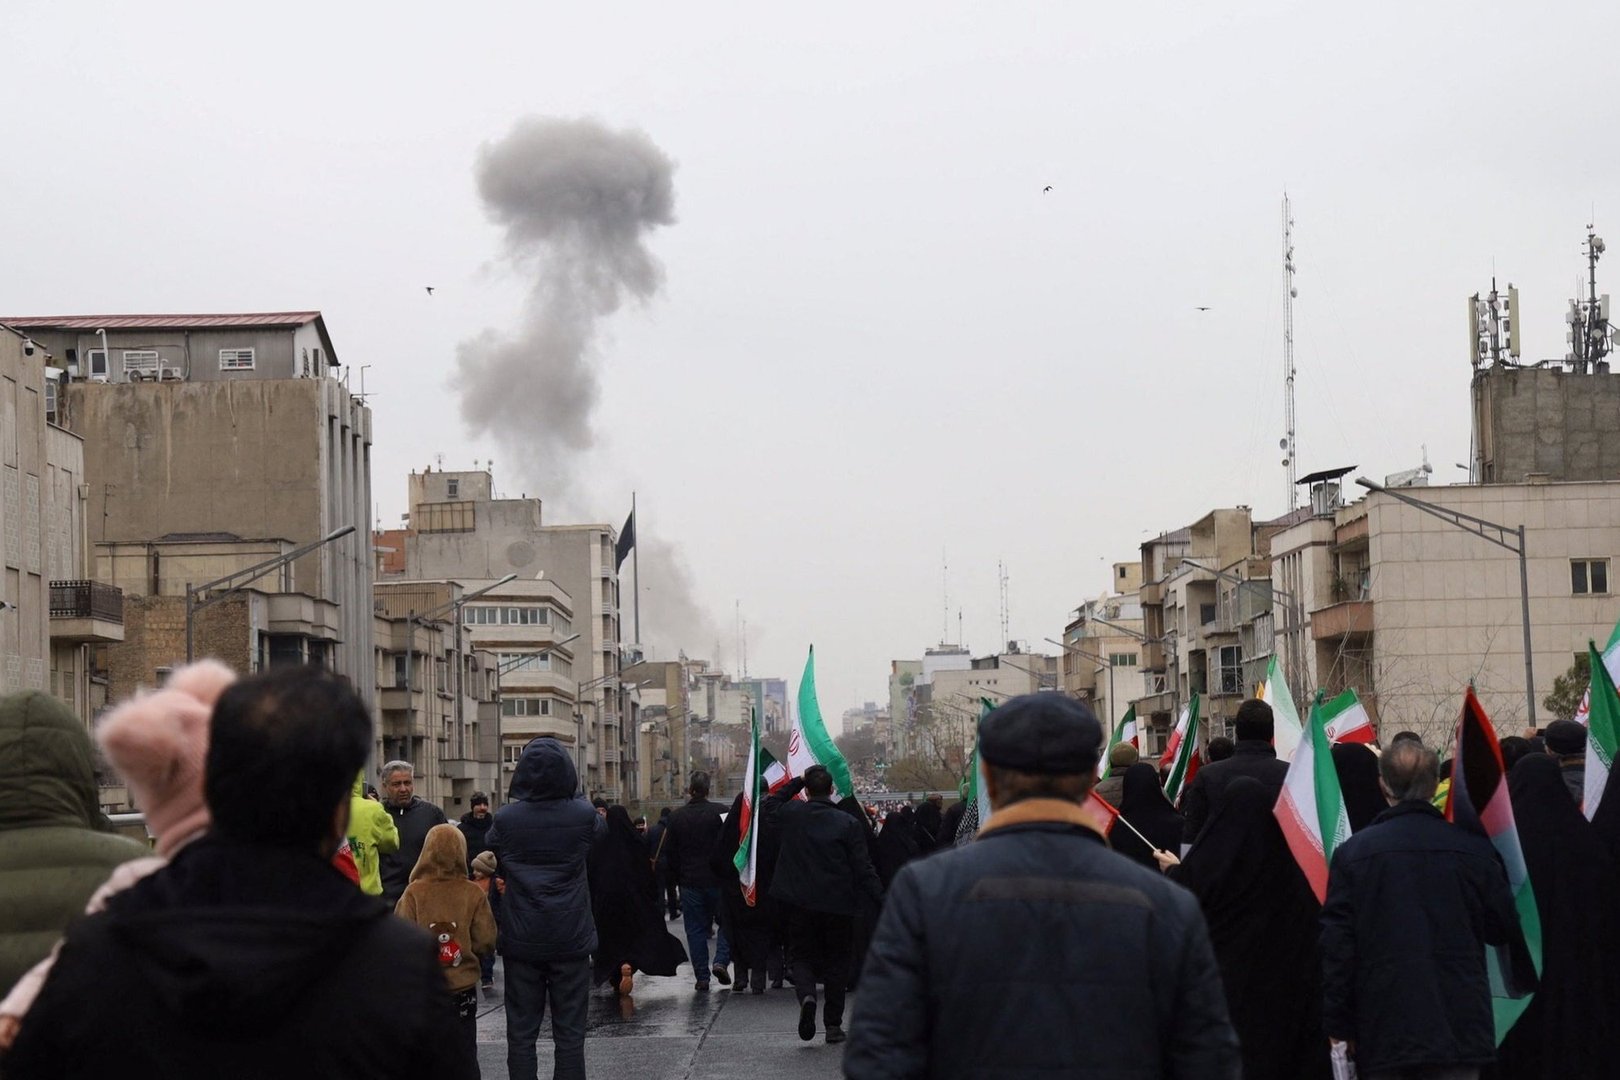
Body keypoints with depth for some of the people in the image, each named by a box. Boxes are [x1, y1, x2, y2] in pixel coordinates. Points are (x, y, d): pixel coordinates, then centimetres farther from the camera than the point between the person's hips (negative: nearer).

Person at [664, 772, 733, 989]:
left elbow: (669, 852, 4)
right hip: (718, 881, -2)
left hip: (690, 882, 2)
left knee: (696, 929, 7)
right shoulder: (721, 812, -8)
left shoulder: (676, 817, 1)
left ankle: (702, 977, 6)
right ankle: (721, 961, -6)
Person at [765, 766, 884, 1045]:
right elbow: (863, 868, -10)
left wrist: (796, 782, 16)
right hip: (838, 905, -1)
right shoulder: (848, 824, -9)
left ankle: (806, 996, -18)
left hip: (800, 904, 1)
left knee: (802, 956, 13)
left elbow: (769, 807, 21)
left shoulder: (790, 815, -4)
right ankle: (833, 1024, 12)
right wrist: (881, 898, -6)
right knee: (836, 962, 12)